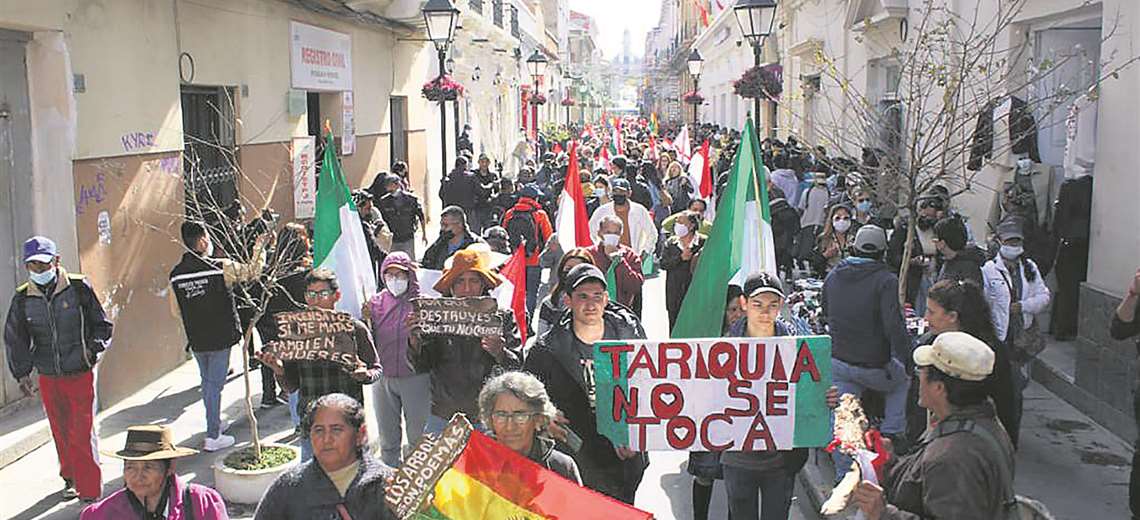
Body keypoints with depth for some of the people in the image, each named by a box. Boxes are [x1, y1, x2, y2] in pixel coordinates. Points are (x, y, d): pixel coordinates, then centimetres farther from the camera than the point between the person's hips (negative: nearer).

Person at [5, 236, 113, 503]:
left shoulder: (79, 287, -7)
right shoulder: (22, 298, 1)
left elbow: (102, 325, 0)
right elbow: (15, 339, 7)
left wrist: (93, 347, -16)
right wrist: (22, 373, -3)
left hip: (81, 373, -3)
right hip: (48, 378, 3)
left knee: (82, 434, -4)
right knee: (61, 433, 13)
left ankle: (90, 491, 5)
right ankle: (71, 478, 34)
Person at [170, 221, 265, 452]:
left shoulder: (175, 274, -1)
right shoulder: (221, 268, -16)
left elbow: (176, 310, 7)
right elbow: (253, 271, -10)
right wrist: (260, 246, 3)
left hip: (196, 339, 5)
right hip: (220, 337, -5)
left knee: (207, 382, 20)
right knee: (215, 385, 2)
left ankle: (215, 425, 34)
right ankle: (213, 437, 7)